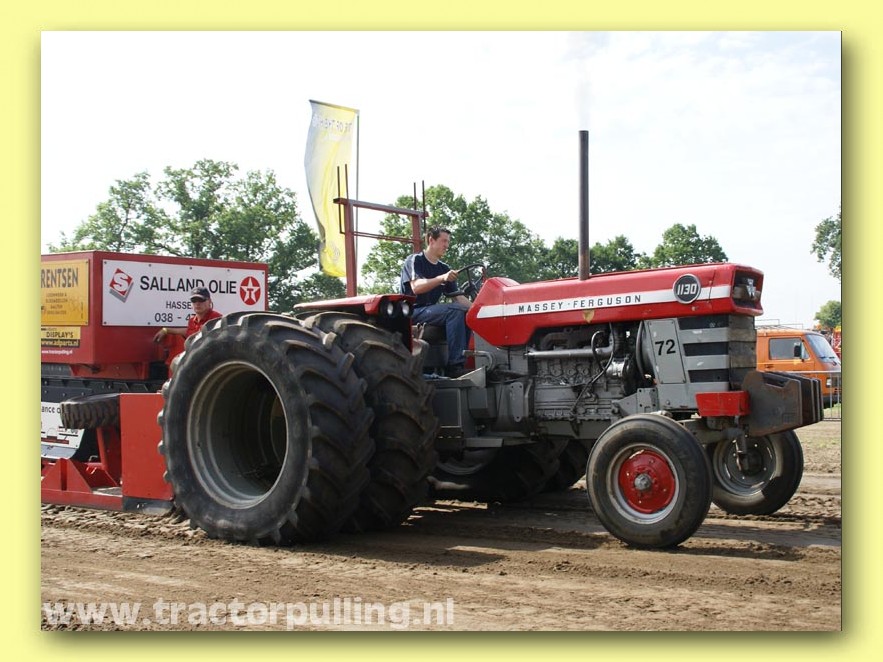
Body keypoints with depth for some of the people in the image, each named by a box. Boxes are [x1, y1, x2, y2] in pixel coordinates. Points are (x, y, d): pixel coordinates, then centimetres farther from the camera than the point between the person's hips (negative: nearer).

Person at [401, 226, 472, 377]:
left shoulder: (444, 269, 16)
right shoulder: (414, 260, -4)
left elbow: (457, 297, 10)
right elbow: (416, 287, -22)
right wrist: (442, 278, -35)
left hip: (431, 311, 7)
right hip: (413, 311, -7)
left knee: (467, 314, -16)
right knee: (454, 310, -29)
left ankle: (460, 360, -17)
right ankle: (454, 365, -32)